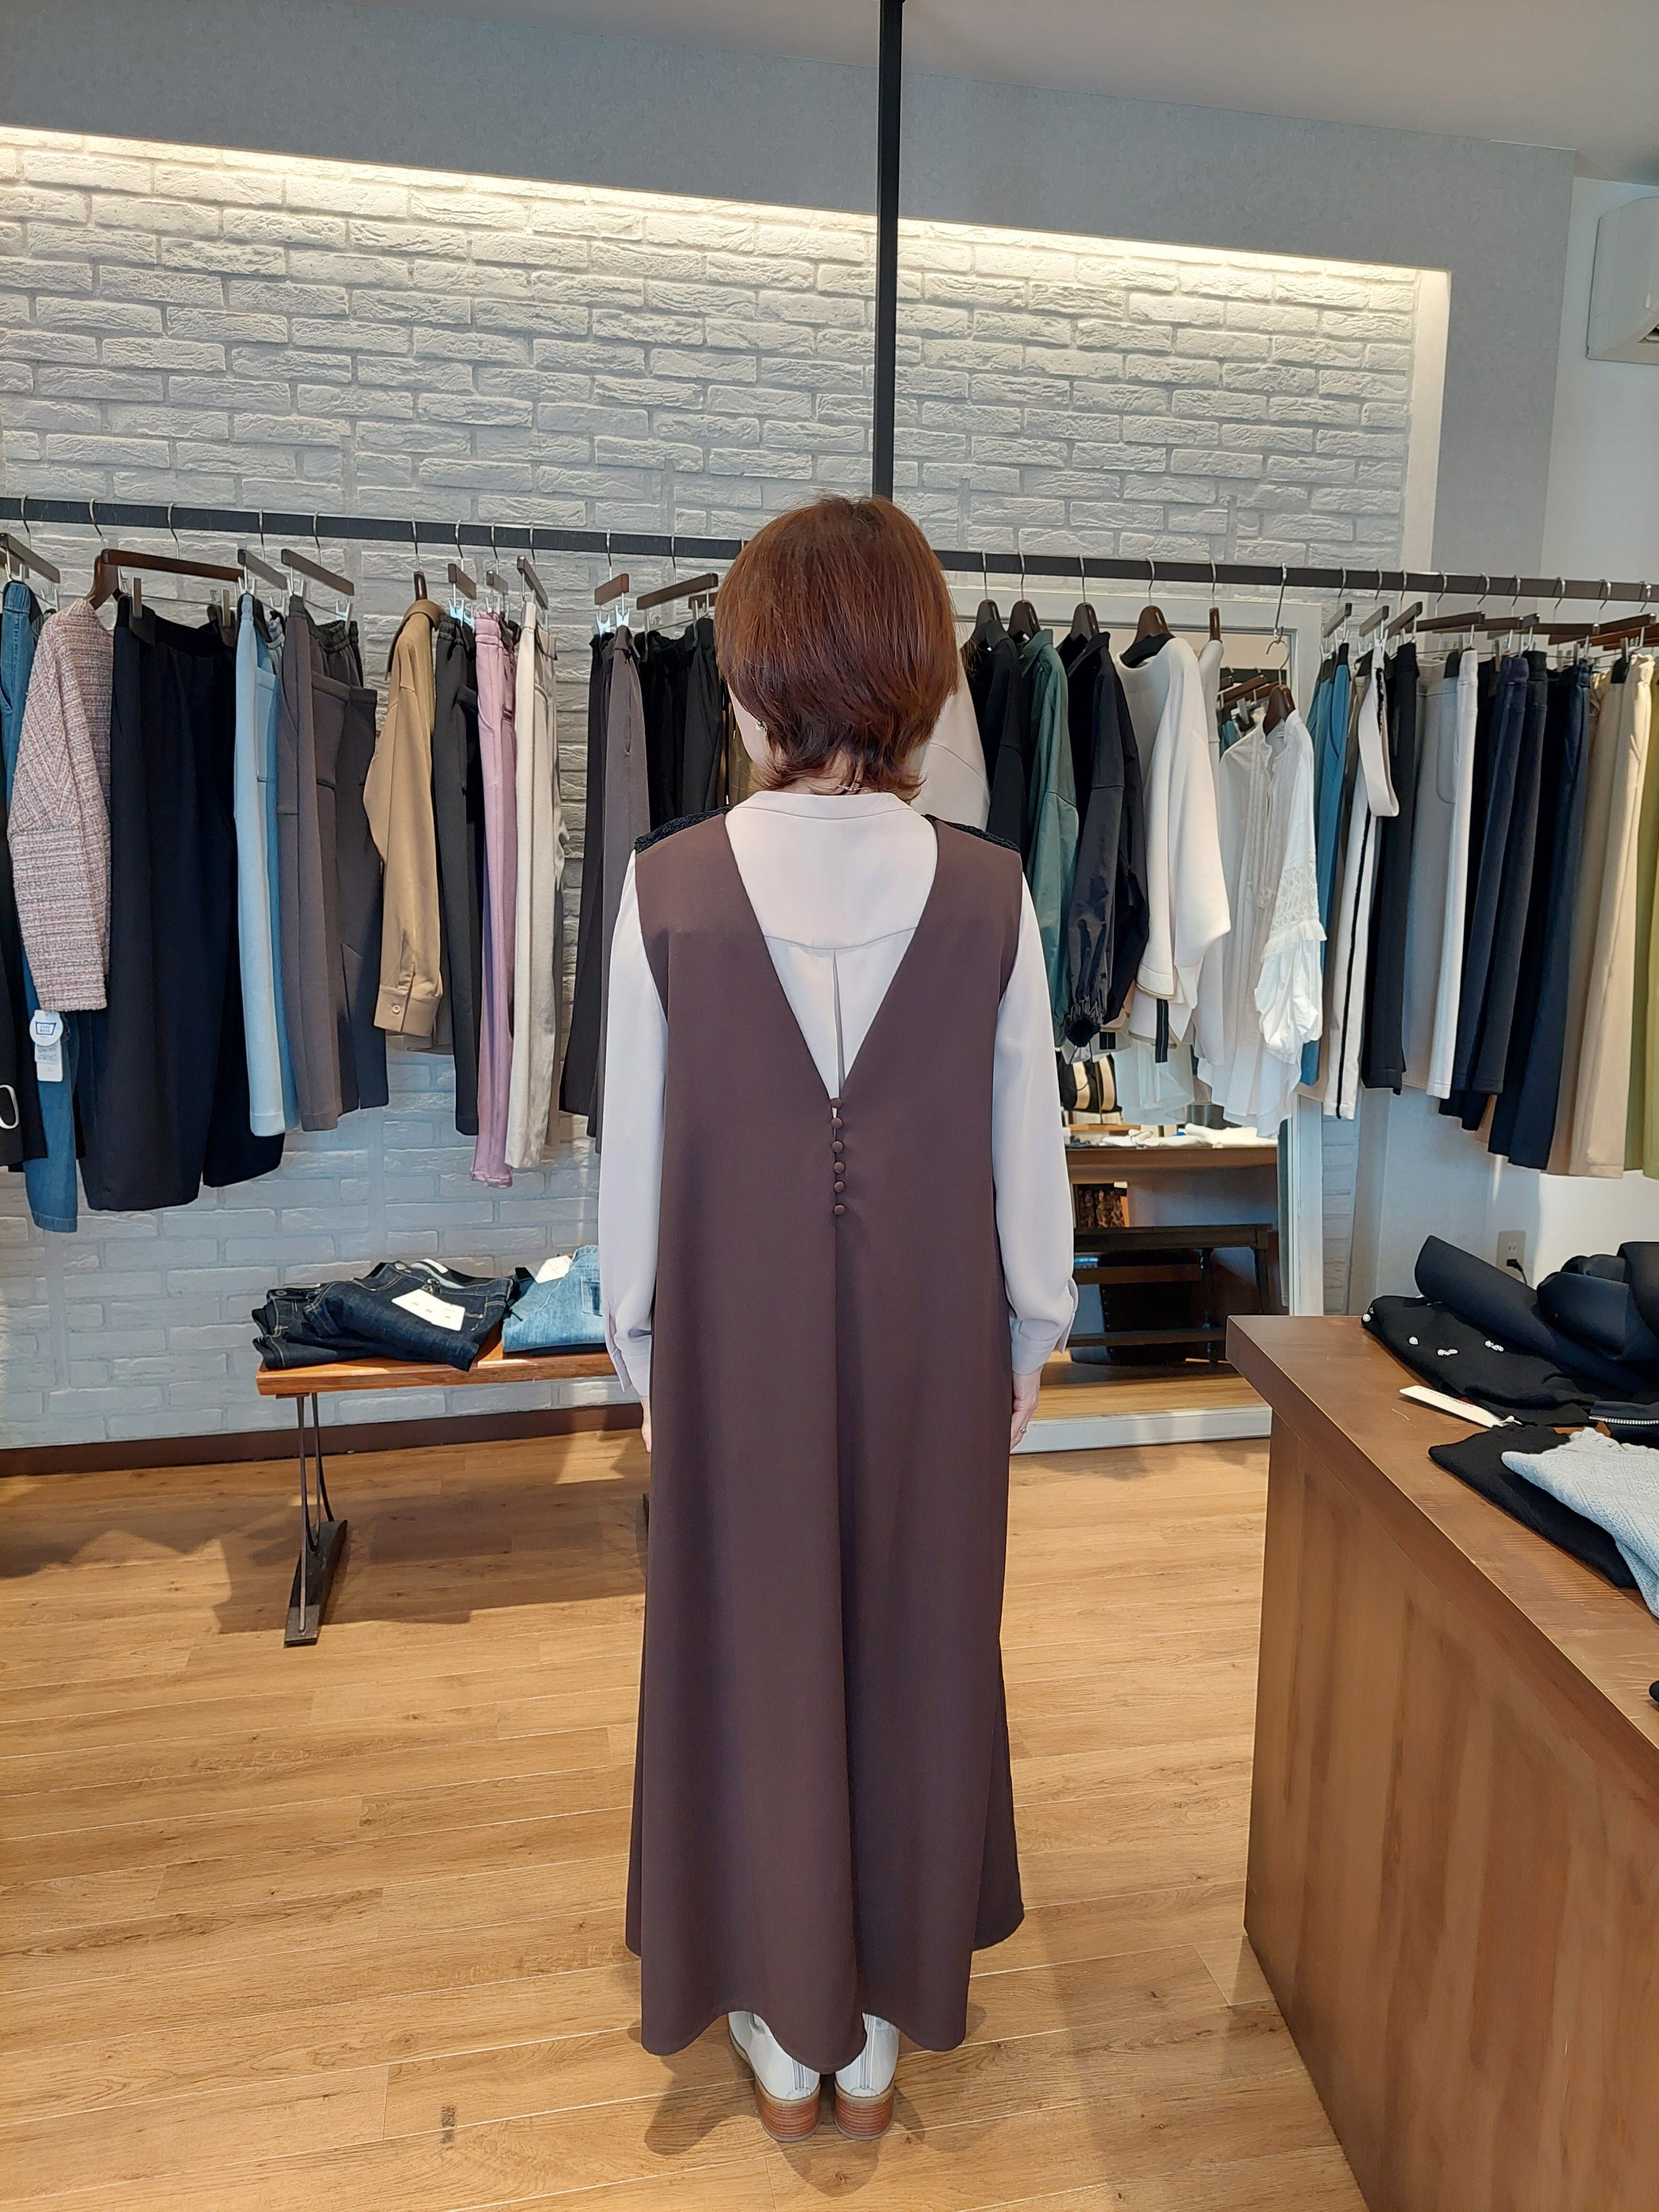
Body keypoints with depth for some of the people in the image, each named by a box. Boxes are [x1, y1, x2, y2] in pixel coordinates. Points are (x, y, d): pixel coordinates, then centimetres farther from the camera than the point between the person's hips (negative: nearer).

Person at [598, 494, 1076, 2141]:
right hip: (933, 1346, 1)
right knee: (914, 1660, 19)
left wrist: (638, 1345, 8)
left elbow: (635, 1156, -6)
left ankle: (783, 2030, 39)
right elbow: (1029, 1152, -3)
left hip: (736, 1344, -1)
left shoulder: (668, 887, -12)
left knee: (753, 1660, 18)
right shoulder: (987, 892, -10)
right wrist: (1028, 1339, 12)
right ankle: (884, 2024, 41)